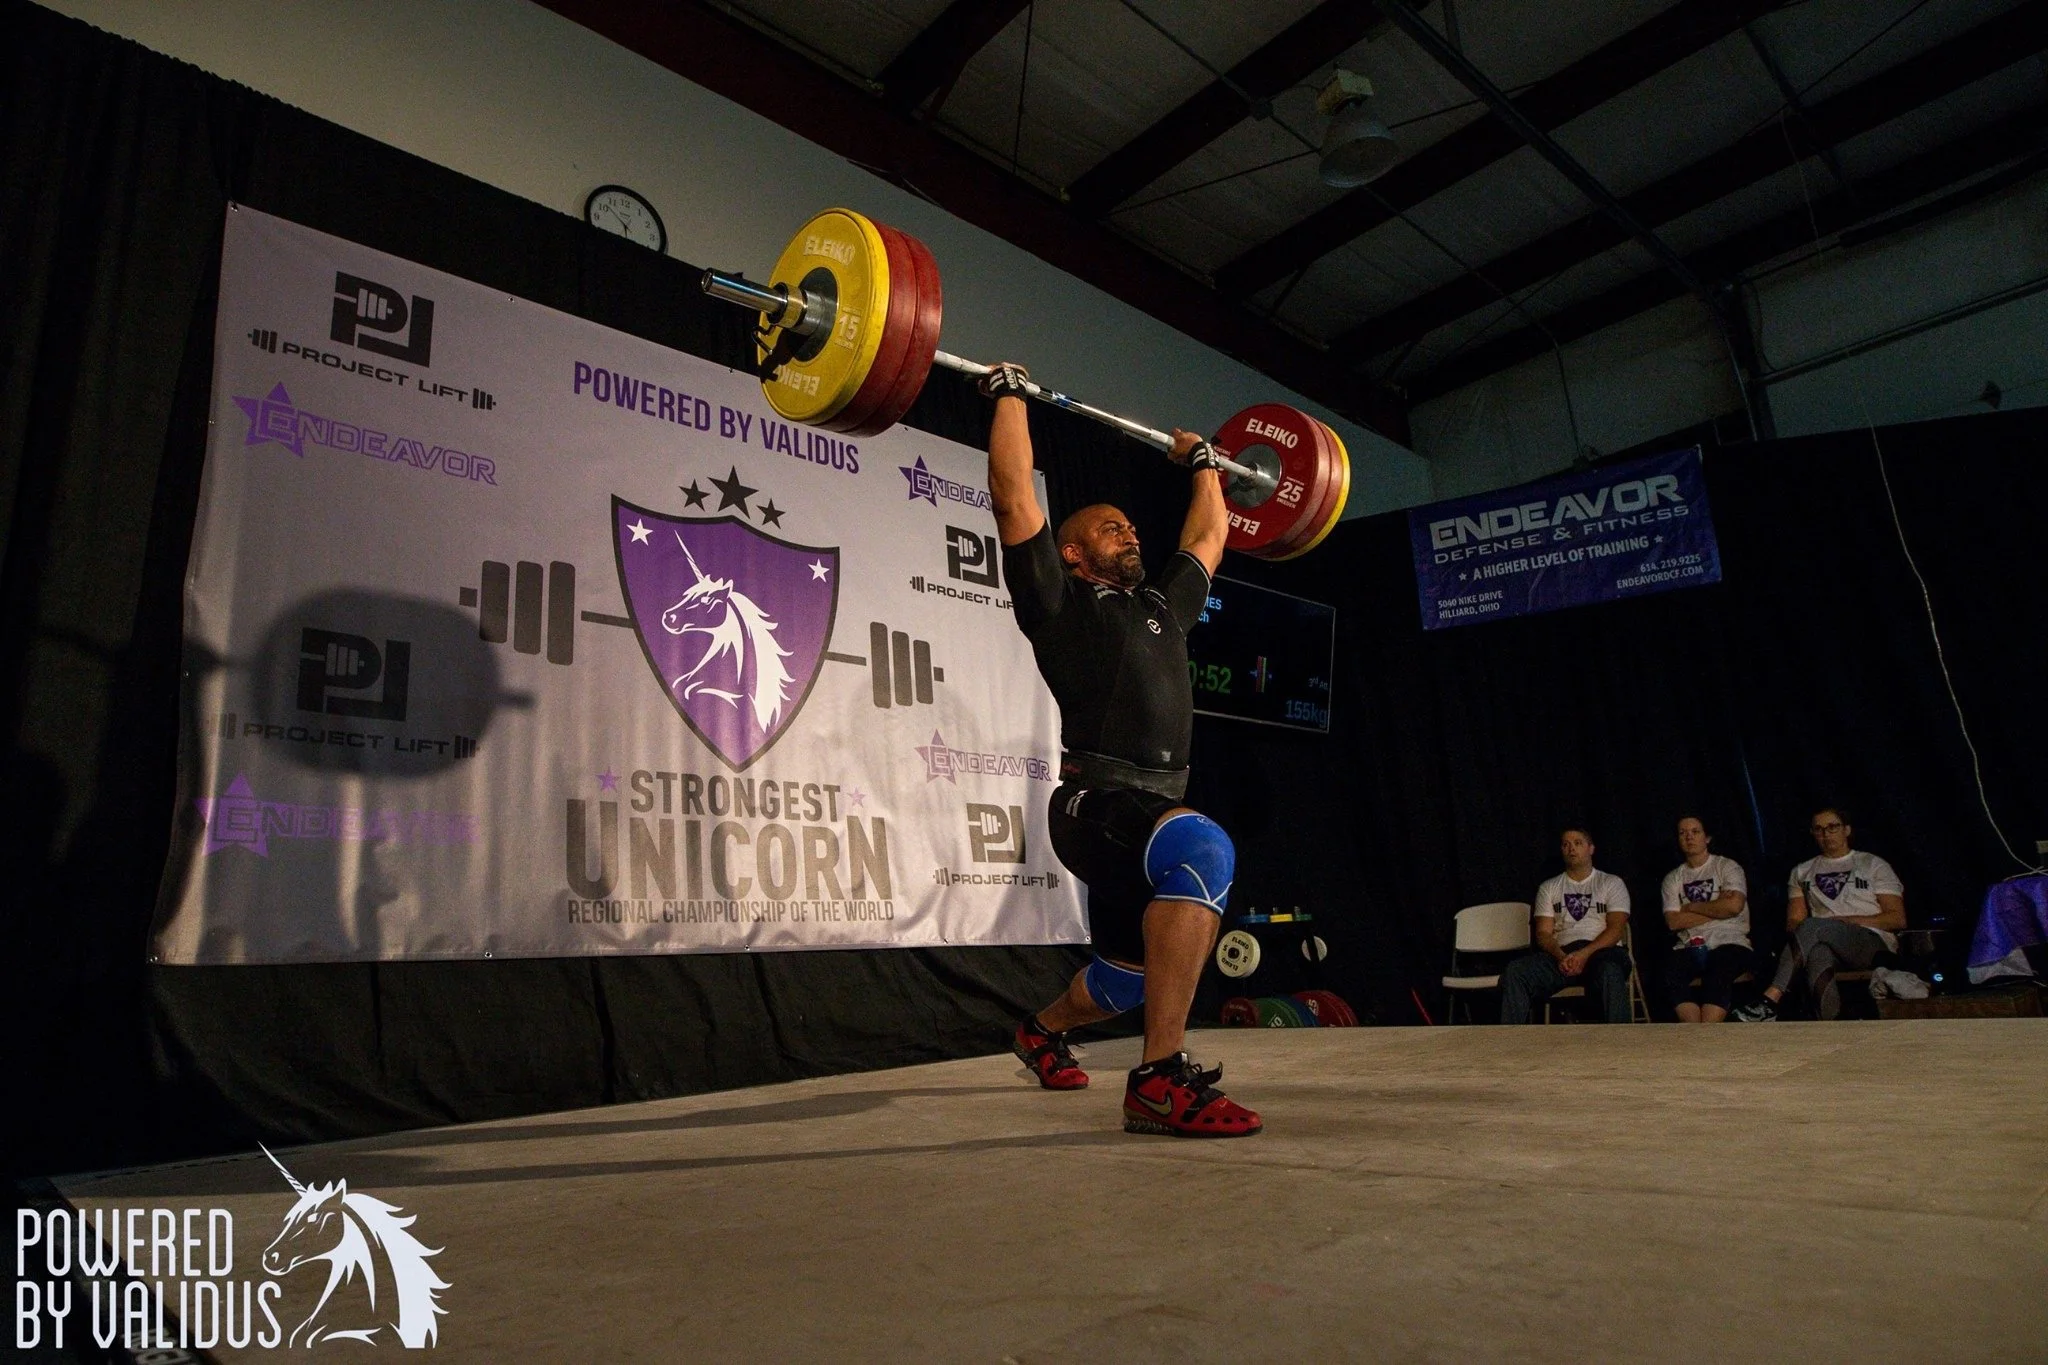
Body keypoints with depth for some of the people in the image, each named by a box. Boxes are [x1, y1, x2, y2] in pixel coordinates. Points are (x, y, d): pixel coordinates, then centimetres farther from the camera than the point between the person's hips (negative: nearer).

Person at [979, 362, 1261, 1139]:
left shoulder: (1162, 607, 22)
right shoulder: (1059, 601, 4)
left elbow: (1209, 536, 37)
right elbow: (1014, 497, -1)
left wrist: (1202, 463, 45)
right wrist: (1009, 395, 5)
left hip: (1154, 808, 8)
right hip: (1097, 804, -8)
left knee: (1130, 971, 21)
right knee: (1205, 852, -37)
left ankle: (1041, 1032, 53)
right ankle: (1160, 1080, -30)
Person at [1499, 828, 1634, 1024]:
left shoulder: (1611, 883, 15)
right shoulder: (1548, 888, 21)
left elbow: (1616, 928, 1)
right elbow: (1543, 933, 11)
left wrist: (1585, 954, -16)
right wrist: (1561, 956, -13)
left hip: (1601, 951, -2)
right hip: (1561, 954, 2)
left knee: (1610, 973, -41)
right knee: (1515, 971, -28)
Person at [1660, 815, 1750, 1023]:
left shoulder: (1727, 866, 10)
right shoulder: (1673, 878, 18)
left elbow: (1734, 905, -10)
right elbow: (1673, 922, 2)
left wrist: (1692, 907, 0)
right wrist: (1716, 909, -2)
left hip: (1729, 943, -2)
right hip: (1691, 948, 2)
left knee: (1718, 972, -37)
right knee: (1670, 969, -31)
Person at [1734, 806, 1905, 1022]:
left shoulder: (1873, 865, 18)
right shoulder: (1802, 872, 25)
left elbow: (1898, 919, 7)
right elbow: (1793, 922, 16)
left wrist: (1846, 920, -6)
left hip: (1873, 942, -2)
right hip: (1824, 942, 2)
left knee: (1812, 926, -35)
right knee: (1817, 951, -40)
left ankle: (1770, 1000, -45)